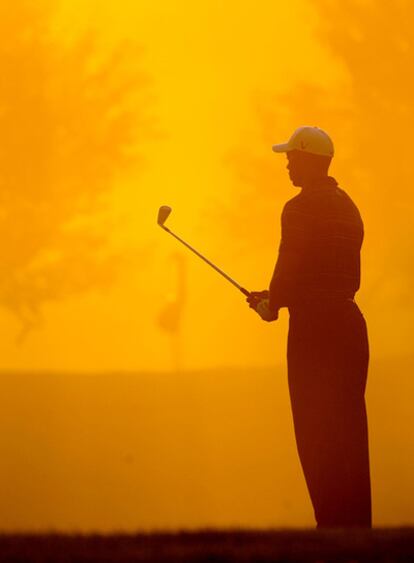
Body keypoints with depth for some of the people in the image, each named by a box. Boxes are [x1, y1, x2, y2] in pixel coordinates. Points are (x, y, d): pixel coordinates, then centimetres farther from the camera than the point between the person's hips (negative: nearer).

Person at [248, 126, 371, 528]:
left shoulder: (300, 209, -11)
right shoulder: (347, 206, 15)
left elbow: (290, 269, -15)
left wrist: (272, 303, 7)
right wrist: (277, 298, 20)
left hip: (312, 327, -8)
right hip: (348, 320, 8)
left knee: (316, 434, -5)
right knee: (349, 431, 10)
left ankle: (333, 524, -8)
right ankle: (358, 524, 10)